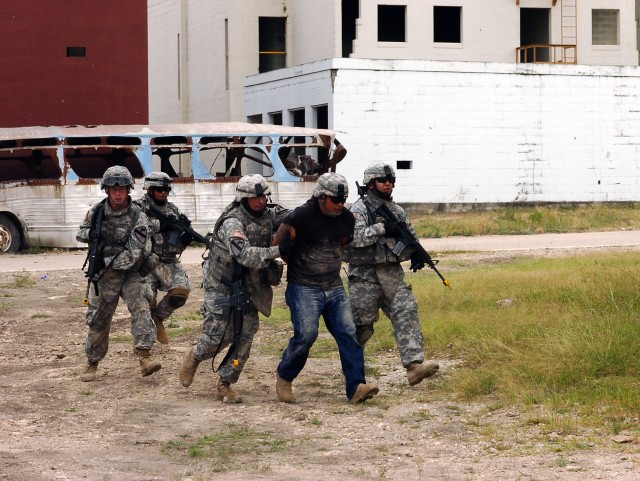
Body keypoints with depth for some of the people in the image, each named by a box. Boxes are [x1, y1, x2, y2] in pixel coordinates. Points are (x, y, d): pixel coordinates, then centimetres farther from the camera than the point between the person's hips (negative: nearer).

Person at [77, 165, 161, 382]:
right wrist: (92, 235, -6)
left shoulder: (137, 216, -10)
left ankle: (144, 356, -29)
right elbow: (80, 234, 10)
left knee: (140, 308, -23)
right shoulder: (97, 211, -2)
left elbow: (140, 253, -11)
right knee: (98, 321, 7)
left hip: (130, 273, -2)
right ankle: (92, 363, 24)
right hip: (103, 275, 2)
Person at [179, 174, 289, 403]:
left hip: (248, 287, 6)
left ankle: (224, 385, 12)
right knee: (217, 336, -5)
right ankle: (194, 357, 27)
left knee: (244, 338, 0)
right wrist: (277, 251, -45)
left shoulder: (267, 214, -1)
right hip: (221, 286, -6)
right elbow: (246, 255, -37)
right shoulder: (233, 223, -25)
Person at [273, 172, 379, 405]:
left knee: (349, 333, -7)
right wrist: (299, 266, 5)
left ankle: (356, 387, -9)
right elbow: (277, 246, -6)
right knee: (306, 334, -16)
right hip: (303, 289, -5)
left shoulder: (347, 219, 5)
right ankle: (284, 376, 10)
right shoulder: (301, 216, -13)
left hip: (334, 288, 6)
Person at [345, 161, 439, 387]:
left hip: (393, 274, 5)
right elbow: (355, 237, -19)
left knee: (407, 312, -12)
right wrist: (382, 229, -23)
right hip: (365, 276, -5)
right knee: (361, 324, 2)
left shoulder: (398, 211, 15)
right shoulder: (360, 209, -4)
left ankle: (414, 365, -22)